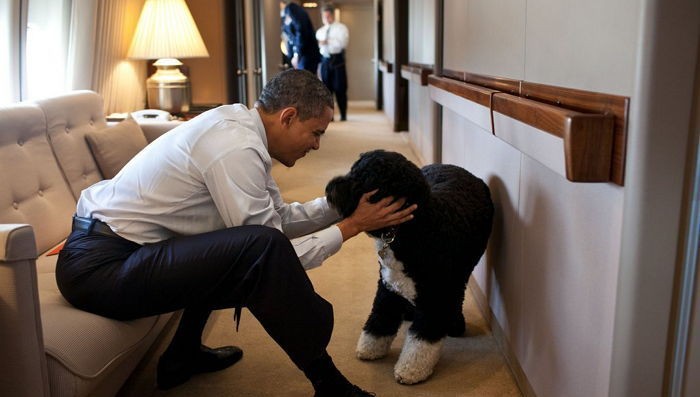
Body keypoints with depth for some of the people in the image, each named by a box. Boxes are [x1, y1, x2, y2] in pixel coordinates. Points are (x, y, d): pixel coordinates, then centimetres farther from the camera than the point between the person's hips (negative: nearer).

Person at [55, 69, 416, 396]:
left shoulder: (236, 123, 7)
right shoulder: (236, 148, -21)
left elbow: (280, 216, 12)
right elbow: (270, 251, -18)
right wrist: (351, 225, -11)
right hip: (99, 267, -10)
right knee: (262, 248, -27)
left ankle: (183, 357, 30)